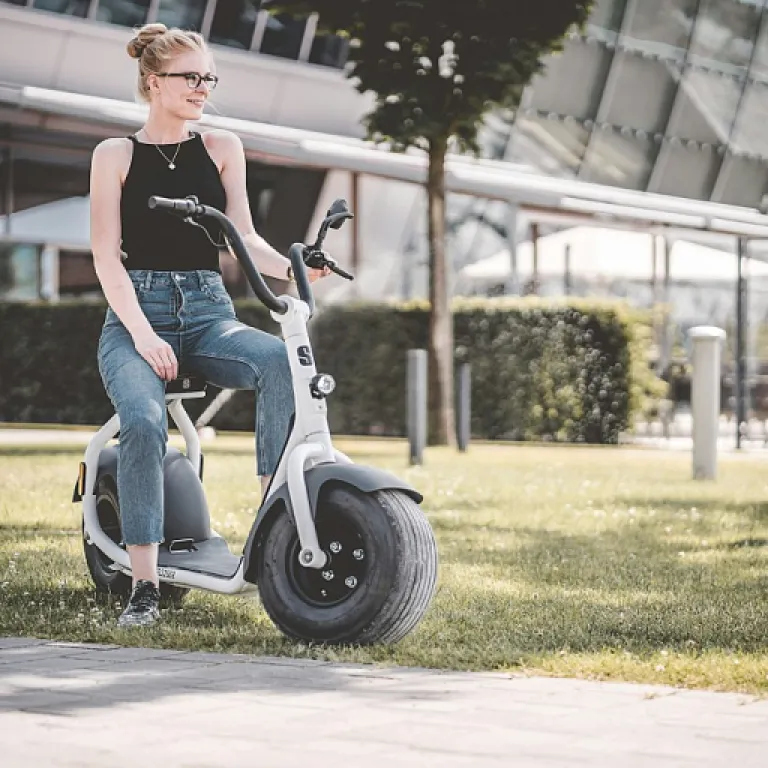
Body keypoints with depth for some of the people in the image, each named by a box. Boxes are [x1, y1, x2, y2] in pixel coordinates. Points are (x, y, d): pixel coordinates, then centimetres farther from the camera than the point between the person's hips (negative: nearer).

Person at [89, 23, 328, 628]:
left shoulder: (222, 148, 14)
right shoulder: (116, 156, 6)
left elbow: (243, 237, 6)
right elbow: (107, 255, -1)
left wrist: (291, 267, -16)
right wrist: (142, 332, -16)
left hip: (208, 312, 3)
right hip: (136, 312, -2)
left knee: (280, 358, -32)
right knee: (144, 420, -32)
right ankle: (145, 584, -26)